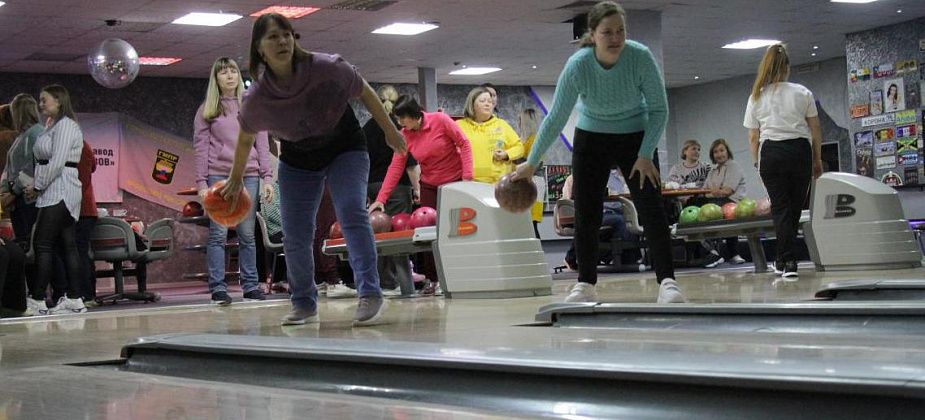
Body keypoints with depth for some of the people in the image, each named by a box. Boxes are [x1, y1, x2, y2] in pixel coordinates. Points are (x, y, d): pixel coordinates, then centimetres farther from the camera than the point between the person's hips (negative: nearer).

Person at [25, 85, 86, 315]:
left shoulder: (65, 125, -10)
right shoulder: (52, 125, 20)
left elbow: (57, 162, -17)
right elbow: (46, 160, 16)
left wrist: (37, 187, -10)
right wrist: (37, 187, 3)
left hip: (59, 192, -10)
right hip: (55, 193, 10)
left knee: (42, 244, -9)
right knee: (68, 244, 6)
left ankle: (36, 300, -9)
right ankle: (74, 299, 6)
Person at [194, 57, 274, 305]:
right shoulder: (207, 110, 9)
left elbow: (262, 144, 12)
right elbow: (201, 147, 4)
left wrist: (267, 177, 4)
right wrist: (201, 182, -4)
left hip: (248, 175, 2)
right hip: (218, 175, -2)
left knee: (247, 235, 3)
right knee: (218, 234, -5)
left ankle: (251, 286, 7)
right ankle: (218, 289, -4)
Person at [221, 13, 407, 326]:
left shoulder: (327, 67, -27)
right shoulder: (257, 98, -21)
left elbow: (364, 92, -8)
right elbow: (245, 139, 0)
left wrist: (389, 131, 1)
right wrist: (235, 180, 11)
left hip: (345, 149, -2)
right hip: (297, 161, 2)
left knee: (352, 213, -24)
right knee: (295, 236, -1)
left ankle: (370, 294, -25)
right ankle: (304, 305, 17)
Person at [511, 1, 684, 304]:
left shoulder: (641, 57, -26)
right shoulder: (577, 66, -25)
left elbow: (659, 109, -15)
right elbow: (556, 118, -15)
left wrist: (646, 156, -21)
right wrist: (531, 163, -11)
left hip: (636, 138, -1)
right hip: (591, 140, 1)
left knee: (652, 210, -12)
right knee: (586, 213, -1)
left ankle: (667, 281, -13)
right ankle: (585, 285, 8)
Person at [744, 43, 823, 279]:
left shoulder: (756, 98, 5)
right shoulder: (802, 93, 4)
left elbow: (753, 137, 4)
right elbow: (816, 130, 6)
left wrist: (757, 162, 14)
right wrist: (817, 159, 14)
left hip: (771, 152, 0)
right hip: (800, 151, 0)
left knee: (780, 208, 4)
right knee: (795, 206, 11)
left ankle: (788, 262, -3)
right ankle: (784, 260, 19)